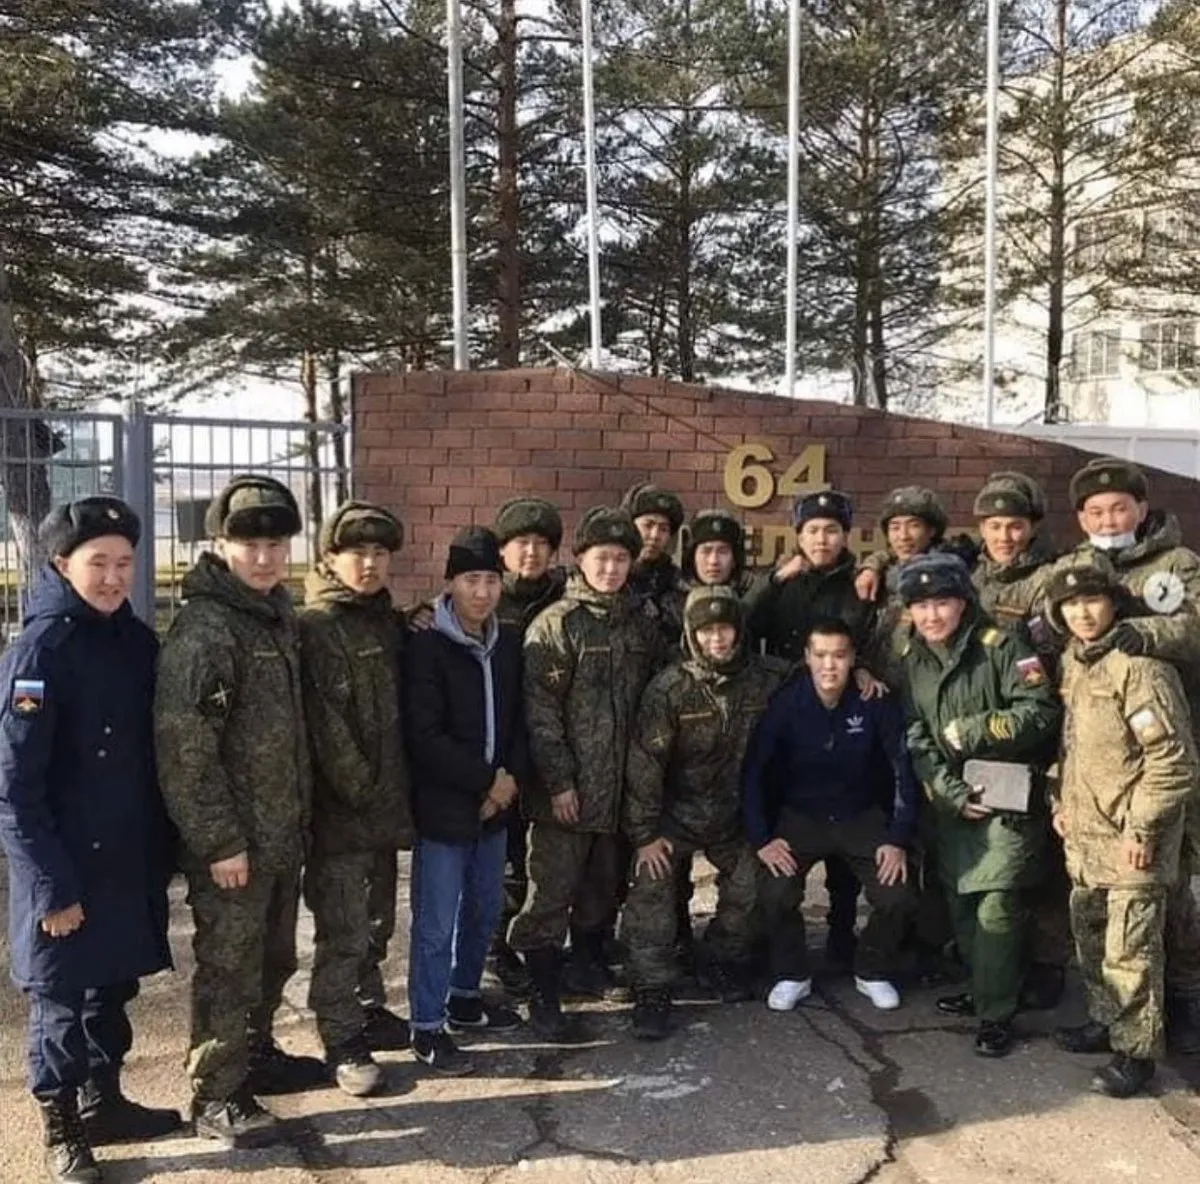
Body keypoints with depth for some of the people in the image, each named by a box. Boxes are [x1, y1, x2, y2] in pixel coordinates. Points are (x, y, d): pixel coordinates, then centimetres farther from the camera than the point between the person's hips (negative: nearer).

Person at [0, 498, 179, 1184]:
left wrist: (161, 856, 9)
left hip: (129, 863, 6)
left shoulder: (137, 641, 4)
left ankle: (103, 1102, 38)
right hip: (65, 869, -6)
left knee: (113, 984, 19)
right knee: (60, 997, 9)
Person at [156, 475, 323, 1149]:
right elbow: (185, 750, -22)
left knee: (274, 959, 21)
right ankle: (216, 1097, 19)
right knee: (228, 969, 4)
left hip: (283, 834, 8)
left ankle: (257, 1055, 39)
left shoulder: (281, 617, 9)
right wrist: (219, 841, -21)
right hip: (232, 842, -8)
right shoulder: (204, 630, -18)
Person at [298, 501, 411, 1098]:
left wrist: (395, 794, 8)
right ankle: (341, 1041, 13)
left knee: (376, 921, 20)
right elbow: (324, 725, -18)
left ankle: (368, 1009, 36)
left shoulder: (388, 622, 11)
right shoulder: (315, 628, -12)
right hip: (339, 809, -7)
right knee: (343, 931, 0)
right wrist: (364, 792, -17)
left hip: (383, 804, 7)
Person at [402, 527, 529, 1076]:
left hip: (496, 804, 6)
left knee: (484, 911, 18)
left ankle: (464, 998, 37)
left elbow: (520, 721, 8)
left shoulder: (510, 644, 6)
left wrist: (510, 778, -8)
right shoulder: (426, 648, -13)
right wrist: (486, 780, -17)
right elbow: (425, 737, -19)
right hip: (443, 807, -6)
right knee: (436, 923, 3)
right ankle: (427, 1026, 17)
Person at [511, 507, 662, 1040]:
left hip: (622, 785, 5)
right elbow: (539, 708, -13)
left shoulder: (642, 623, 8)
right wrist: (558, 780, -16)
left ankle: (592, 957, 37)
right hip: (567, 788, -5)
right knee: (552, 890, 1)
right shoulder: (555, 624, -8)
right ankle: (543, 996, 11)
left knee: (605, 884, 18)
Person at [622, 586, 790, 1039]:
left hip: (738, 814, 3)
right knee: (652, 889, -13)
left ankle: (726, 959, 37)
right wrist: (644, 833, -16)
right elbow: (645, 761, -16)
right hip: (675, 813, -3)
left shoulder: (771, 678, -11)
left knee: (747, 889, 9)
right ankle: (651, 991, 0)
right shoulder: (669, 688, -18)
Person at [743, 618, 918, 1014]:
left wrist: (899, 839, -10)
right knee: (776, 896, -22)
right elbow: (754, 772, -11)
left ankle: (873, 973, 14)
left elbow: (902, 770, -6)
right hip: (800, 816, -1)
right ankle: (792, 975, 7)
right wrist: (762, 838, -16)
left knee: (896, 898, -16)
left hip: (862, 816, 1)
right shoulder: (785, 703, -17)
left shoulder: (876, 703, -14)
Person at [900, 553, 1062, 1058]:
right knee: (961, 905, 13)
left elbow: (1041, 711, -17)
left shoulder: (1001, 647, -10)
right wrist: (950, 791, -9)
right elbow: (915, 737, 3)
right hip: (952, 802, 6)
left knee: (996, 907, -9)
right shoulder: (911, 661, 6)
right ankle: (983, 989, 32)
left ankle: (997, 1014, 3)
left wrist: (972, 732, -18)